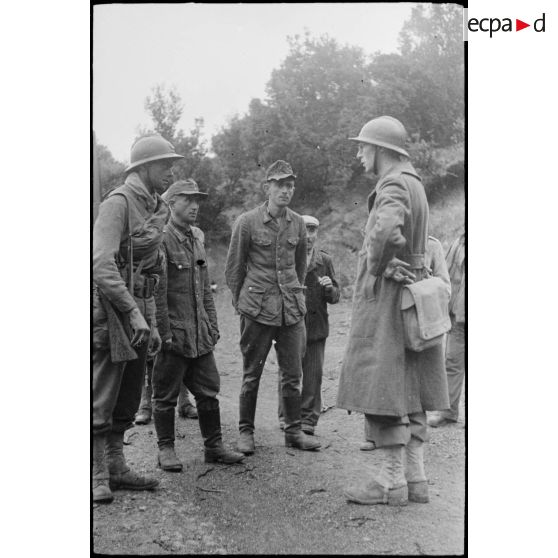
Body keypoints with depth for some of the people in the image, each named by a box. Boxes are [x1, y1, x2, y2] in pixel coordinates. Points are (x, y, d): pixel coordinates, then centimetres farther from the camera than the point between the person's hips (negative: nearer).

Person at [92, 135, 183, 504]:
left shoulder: (156, 210, 16)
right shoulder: (118, 203, -10)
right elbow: (102, 265, -21)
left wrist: (152, 323, 16)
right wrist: (134, 313, -24)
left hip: (136, 314, 9)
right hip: (109, 311, -8)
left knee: (127, 400, 14)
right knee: (101, 400, -1)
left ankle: (116, 468, 25)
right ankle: (98, 477, 9)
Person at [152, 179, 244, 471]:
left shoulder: (197, 238, 13)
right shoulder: (161, 239, -11)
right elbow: (157, 291, -14)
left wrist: (212, 323, 15)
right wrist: (165, 333, -17)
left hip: (200, 334, 7)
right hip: (173, 334, -7)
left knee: (208, 392, 11)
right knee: (166, 395, 6)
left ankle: (214, 446, 22)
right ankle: (166, 449, 18)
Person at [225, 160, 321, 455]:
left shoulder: (298, 223, 7)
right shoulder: (247, 222, -4)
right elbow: (233, 268, 3)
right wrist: (241, 302, 6)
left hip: (292, 309, 4)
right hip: (257, 309, -3)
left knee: (292, 374, 8)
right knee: (251, 374, 5)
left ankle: (293, 431, 20)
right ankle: (245, 431, 19)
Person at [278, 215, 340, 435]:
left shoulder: (325, 260, 9)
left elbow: (335, 297, 8)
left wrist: (330, 288, -12)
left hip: (316, 326, 2)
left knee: (313, 375, 3)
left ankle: (308, 420, 14)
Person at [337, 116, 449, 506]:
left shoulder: (394, 185, -14)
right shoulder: (415, 184, 18)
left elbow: (386, 230, -35)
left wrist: (374, 272, -21)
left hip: (385, 295, -10)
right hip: (410, 295, 10)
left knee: (381, 389, -4)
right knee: (407, 392, 11)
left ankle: (389, 480, 2)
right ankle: (415, 478, 17)